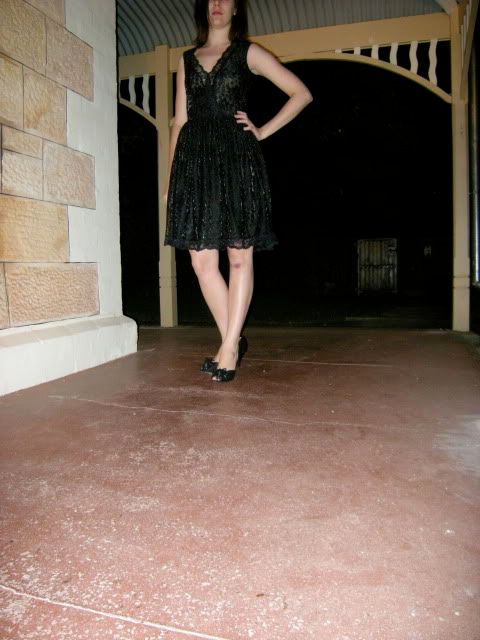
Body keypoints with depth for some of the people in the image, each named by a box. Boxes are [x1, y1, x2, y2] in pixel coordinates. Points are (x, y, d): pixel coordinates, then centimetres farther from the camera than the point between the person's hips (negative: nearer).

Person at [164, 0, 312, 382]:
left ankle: (229, 346, 0)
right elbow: (180, 121, 16)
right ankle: (233, 341, 9)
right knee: (202, 260, -3)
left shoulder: (248, 53, 11)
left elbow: (301, 94, 8)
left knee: (240, 256, -6)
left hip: (237, 160, -3)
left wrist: (263, 132, 2)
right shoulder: (187, 60, 21)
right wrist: (170, 178, 10)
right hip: (195, 161, 4)